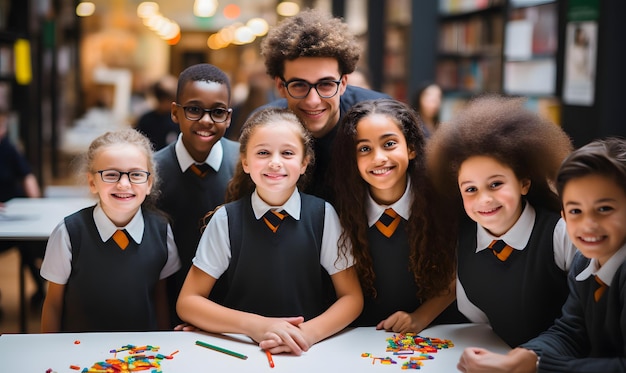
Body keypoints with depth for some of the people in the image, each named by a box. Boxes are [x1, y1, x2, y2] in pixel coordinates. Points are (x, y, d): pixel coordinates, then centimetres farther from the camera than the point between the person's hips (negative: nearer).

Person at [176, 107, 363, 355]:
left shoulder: (323, 215, 0)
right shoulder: (226, 220, -1)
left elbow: (351, 298, 2)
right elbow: (187, 303, 0)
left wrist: (308, 333, -17)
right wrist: (256, 325, -14)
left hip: (308, 351, 1)